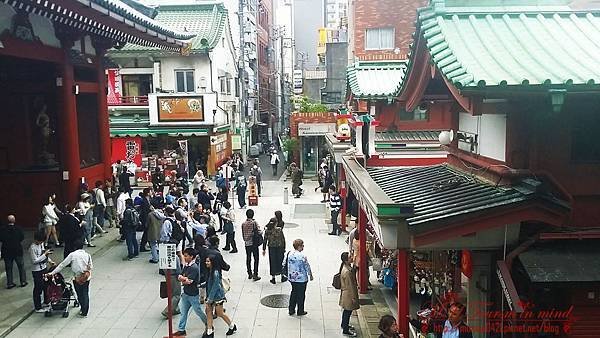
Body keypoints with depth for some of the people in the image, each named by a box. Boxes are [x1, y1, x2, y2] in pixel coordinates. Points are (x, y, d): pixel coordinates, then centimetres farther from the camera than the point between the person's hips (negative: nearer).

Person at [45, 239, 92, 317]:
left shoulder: (72, 255, -7)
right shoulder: (87, 255, -1)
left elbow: (62, 265, -8)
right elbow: (91, 267, 1)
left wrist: (52, 273, -5)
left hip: (77, 278, -2)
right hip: (86, 278, 2)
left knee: (80, 295, 14)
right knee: (85, 294, 13)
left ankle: (83, 310, 25)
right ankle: (85, 312, 18)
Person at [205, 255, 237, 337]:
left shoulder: (215, 273, -25)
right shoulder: (209, 271, 2)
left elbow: (215, 287, -22)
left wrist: (210, 299, -18)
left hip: (217, 296, -8)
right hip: (210, 295, 8)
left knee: (220, 313, 5)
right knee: (208, 311, 6)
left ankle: (232, 327, 26)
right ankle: (209, 332, 15)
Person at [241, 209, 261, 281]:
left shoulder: (243, 224, -1)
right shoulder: (254, 222, -13)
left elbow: (243, 235, 4)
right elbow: (259, 232, -18)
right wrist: (262, 232, 3)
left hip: (247, 243, 4)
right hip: (254, 243, -4)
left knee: (248, 259, 14)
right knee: (256, 259, 4)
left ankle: (250, 274, 21)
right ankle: (255, 275, 2)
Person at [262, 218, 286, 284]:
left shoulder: (267, 230, -7)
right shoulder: (279, 230, -13)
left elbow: (265, 240, -3)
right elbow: (283, 239, -8)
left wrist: (264, 249, 6)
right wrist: (284, 248, 2)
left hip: (271, 248, 1)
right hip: (279, 248, -1)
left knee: (272, 262, 10)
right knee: (280, 261, 15)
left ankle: (273, 278, 15)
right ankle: (282, 276, 27)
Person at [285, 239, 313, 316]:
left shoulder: (289, 254, -4)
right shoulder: (302, 256, -21)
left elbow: (284, 264, 5)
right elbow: (307, 267, -13)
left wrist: (288, 274, 19)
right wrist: (310, 275, 4)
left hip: (292, 278, 6)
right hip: (301, 279, -6)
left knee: (293, 293, 20)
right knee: (301, 294, 10)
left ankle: (291, 310, 25)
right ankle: (300, 311, 21)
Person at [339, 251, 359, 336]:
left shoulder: (347, 267, -1)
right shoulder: (347, 272, -32)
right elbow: (350, 286, -24)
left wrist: (356, 285, 24)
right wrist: (353, 297, -17)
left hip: (345, 293, 9)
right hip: (349, 294, -9)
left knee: (346, 310, 26)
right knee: (348, 311, 6)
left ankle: (344, 325, 45)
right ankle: (345, 330, 21)